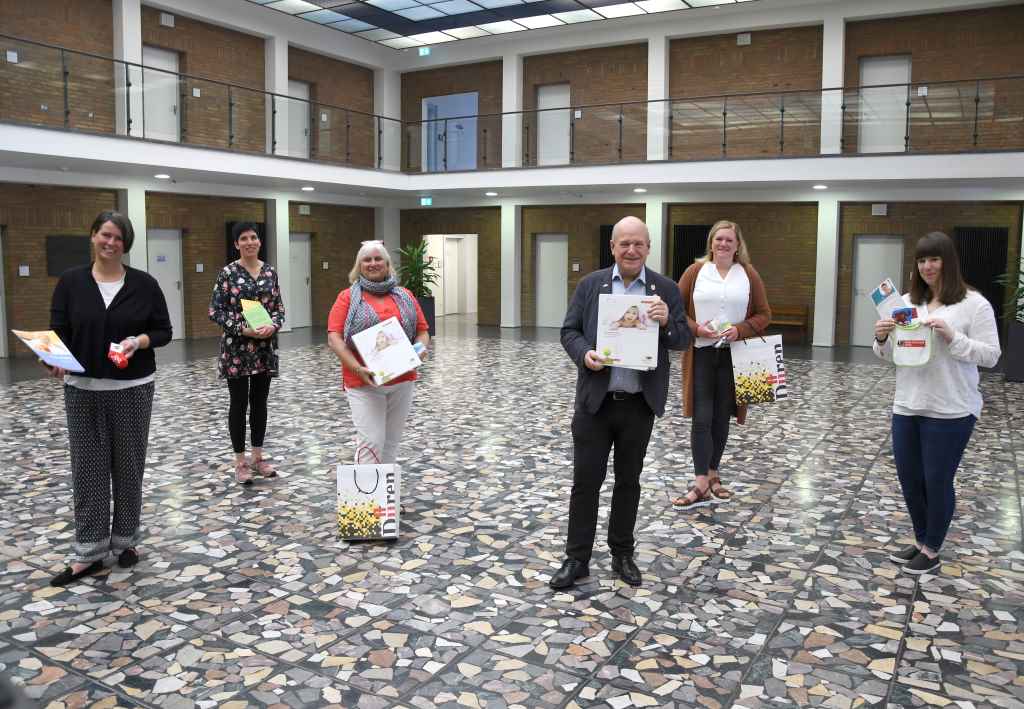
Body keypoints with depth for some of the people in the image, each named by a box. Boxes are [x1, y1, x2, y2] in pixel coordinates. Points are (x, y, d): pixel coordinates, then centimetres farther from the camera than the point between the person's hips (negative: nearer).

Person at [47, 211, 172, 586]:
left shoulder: (144, 283, -1)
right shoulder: (70, 281, 1)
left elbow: (164, 331, 2)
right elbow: (58, 331, 1)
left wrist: (140, 341, -17)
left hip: (133, 389, -1)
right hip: (83, 389, 1)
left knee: (128, 466, 9)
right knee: (88, 469, 5)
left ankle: (126, 540, 24)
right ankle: (88, 552, 13)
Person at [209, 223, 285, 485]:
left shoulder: (270, 271, 7)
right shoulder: (227, 273, -5)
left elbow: (279, 307, 9)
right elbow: (215, 311, -8)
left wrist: (273, 326, -12)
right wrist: (243, 329, -18)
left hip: (265, 348, 4)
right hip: (236, 348, -4)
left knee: (260, 402, 11)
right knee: (239, 404, 3)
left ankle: (258, 457, 22)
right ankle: (240, 462, 13)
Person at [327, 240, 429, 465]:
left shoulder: (405, 296, 13)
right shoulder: (348, 297, 3)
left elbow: (422, 331, 14)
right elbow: (334, 338, -5)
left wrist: (421, 350, -9)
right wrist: (357, 368, -19)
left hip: (402, 381, 4)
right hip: (364, 382, -3)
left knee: (391, 442, 8)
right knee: (371, 442, -11)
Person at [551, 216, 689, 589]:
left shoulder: (666, 288, 2)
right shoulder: (590, 284, 2)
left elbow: (684, 339, 1)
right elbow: (569, 331, 3)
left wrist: (666, 322, -20)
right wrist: (584, 353, -18)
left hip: (640, 404, 1)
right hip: (594, 401, 0)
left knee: (628, 481, 14)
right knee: (585, 481, 4)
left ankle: (622, 554, 29)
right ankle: (577, 558, 16)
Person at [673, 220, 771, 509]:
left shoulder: (749, 275, 4)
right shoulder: (695, 271, 2)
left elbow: (764, 314, 6)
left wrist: (740, 330, -12)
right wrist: (696, 328, -14)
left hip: (733, 354, 1)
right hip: (701, 353, -1)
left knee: (721, 417, 9)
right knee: (701, 418, -6)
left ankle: (713, 475, 24)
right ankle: (701, 485, -3)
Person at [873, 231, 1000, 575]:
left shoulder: (974, 304, -7)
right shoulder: (906, 302, 8)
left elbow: (990, 356, -10)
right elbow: (890, 355, 12)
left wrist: (951, 337, -22)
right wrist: (882, 338, -9)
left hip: (950, 411, -5)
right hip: (907, 406, 6)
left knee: (937, 481, 5)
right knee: (909, 478, 14)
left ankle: (932, 551, 23)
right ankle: (921, 541, 33)